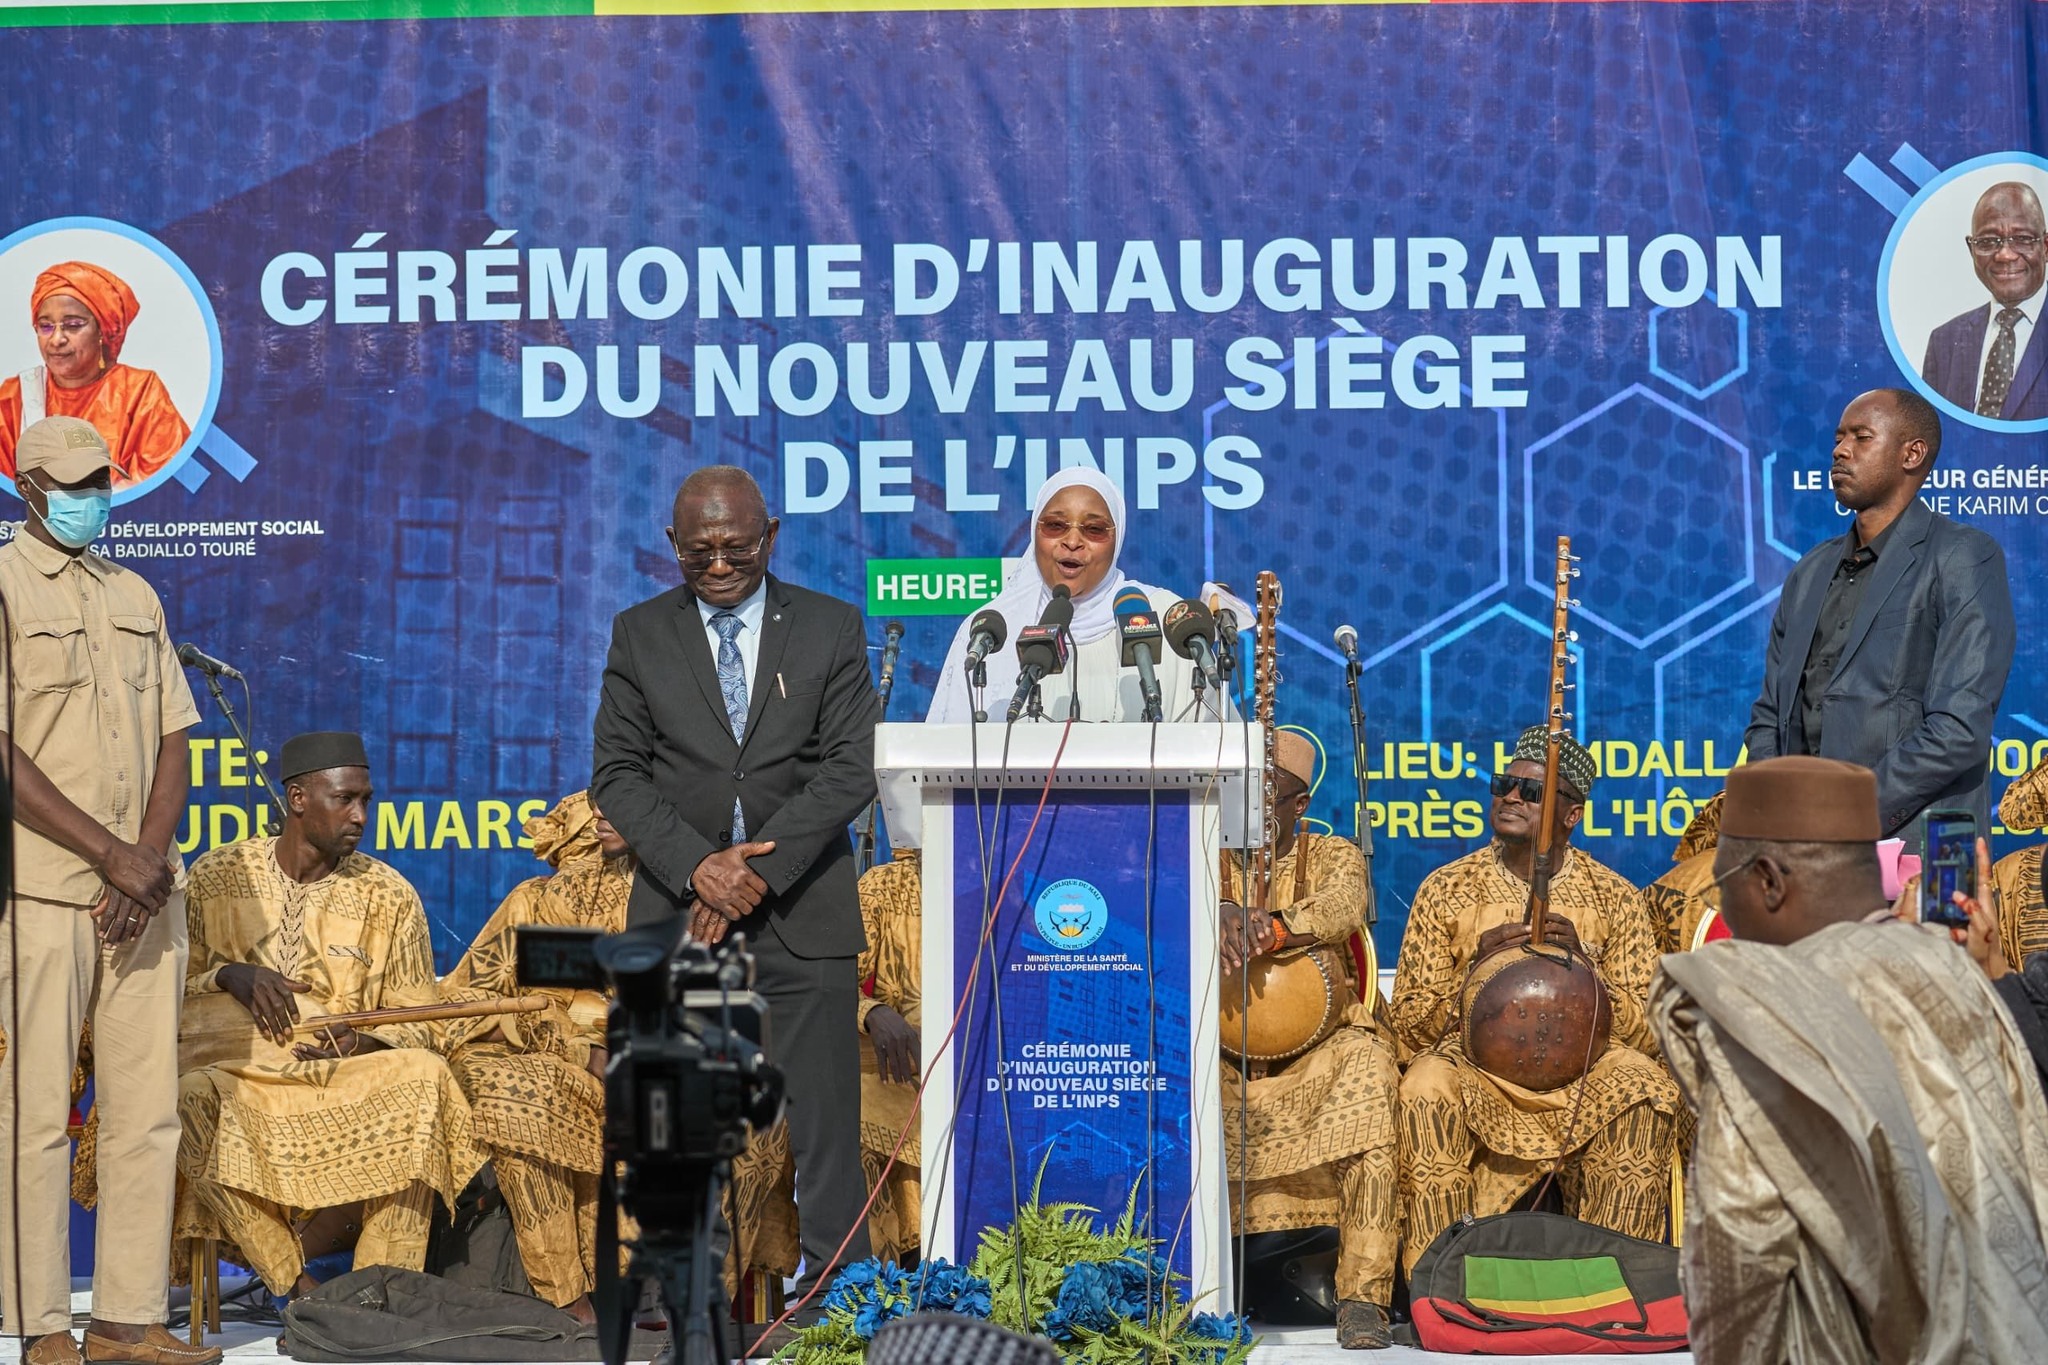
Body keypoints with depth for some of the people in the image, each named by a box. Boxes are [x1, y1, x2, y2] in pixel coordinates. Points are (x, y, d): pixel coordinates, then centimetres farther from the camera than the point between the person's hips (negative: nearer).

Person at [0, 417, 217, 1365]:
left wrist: (152, 858, -3)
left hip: (146, 887, 6)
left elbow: (174, 738, 13)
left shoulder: (137, 598, 17)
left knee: (148, 1110, 4)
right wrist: (112, 855, -13)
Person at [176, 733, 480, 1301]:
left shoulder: (389, 896, 6)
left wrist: (364, 1042, -16)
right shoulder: (216, 876, 7)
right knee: (189, 1100, -35)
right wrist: (229, 976, -10)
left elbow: (417, 1022, 6)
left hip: (347, 1076, 1)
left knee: (423, 1077, -31)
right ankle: (301, 1288, -28)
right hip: (231, 1068, -1)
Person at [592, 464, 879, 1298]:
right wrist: (697, 866, -12)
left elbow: (849, 769, -2)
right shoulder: (640, 634, 9)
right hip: (677, 910, 1)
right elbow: (618, 773, 3)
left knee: (821, 1118, -2)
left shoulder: (832, 628, 6)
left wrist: (763, 871, -12)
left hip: (802, 910, -1)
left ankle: (836, 1286, 5)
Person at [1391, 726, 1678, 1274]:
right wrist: (1476, 968, -14)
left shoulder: (1615, 900, 5)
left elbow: (1649, 1032, 0)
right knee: (1427, 1090, -33)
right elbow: (1408, 1025, 3)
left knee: (1648, 1089, -30)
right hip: (1473, 1059, 0)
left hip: (1581, 1061, 1)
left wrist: (1582, 964, -15)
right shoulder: (1447, 889, 5)